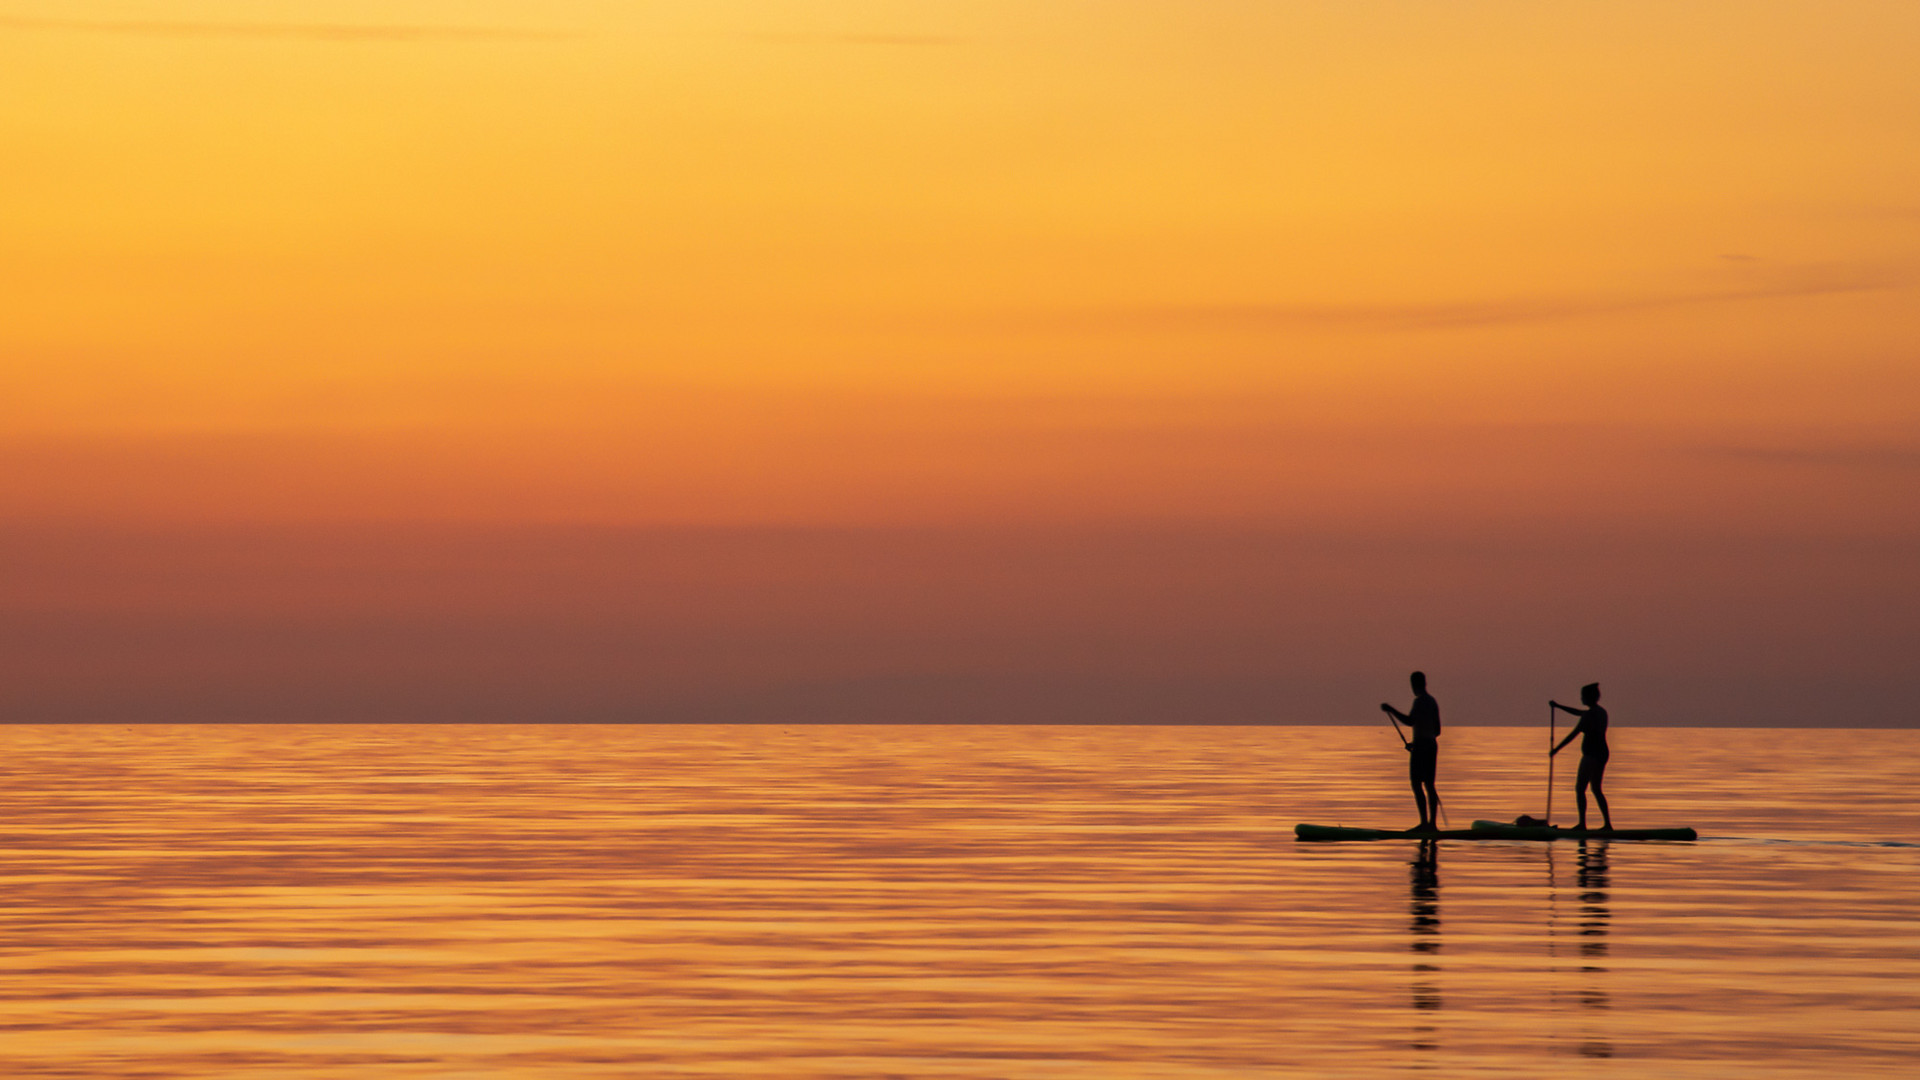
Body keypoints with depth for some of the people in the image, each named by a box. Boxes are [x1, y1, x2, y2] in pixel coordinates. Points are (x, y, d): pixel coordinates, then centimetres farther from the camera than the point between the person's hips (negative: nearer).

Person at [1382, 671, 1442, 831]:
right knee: (1429, 784, 11)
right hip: (1432, 745, 9)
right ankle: (1432, 823, 11)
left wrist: (1391, 710, -16)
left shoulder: (1419, 701, -12)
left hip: (1421, 746, -9)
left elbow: (1410, 721, -25)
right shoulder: (1432, 702, 17)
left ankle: (1424, 821, -15)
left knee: (1416, 783, -9)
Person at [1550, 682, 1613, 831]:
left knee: (1580, 789, -3)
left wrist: (1557, 749, -9)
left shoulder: (1590, 714, -16)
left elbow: (1574, 734, -16)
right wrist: (1558, 706, 30)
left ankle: (1582, 823, -7)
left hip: (1591, 756, -9)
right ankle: (1608, 824, 12)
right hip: (1602, 753, 9)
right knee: (1596, 789, 16)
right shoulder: (1602, 712, 13)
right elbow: (1578, 713, 27)